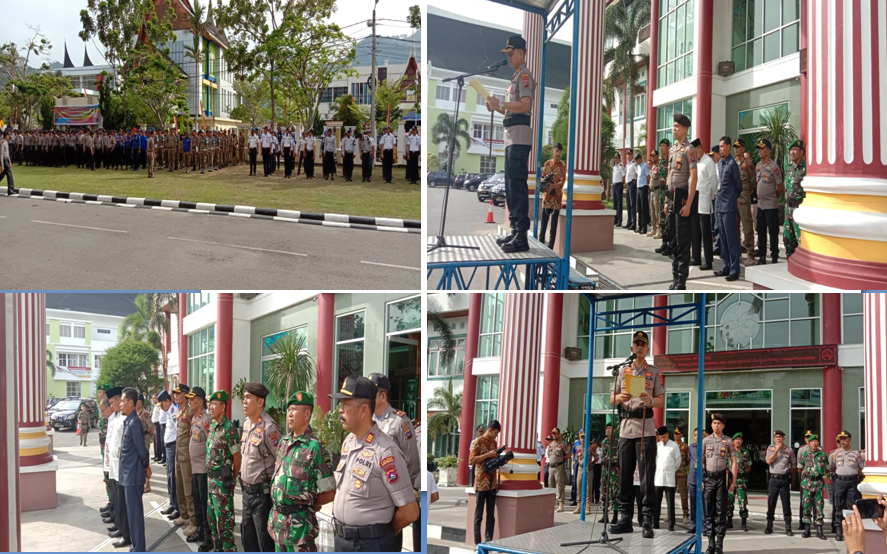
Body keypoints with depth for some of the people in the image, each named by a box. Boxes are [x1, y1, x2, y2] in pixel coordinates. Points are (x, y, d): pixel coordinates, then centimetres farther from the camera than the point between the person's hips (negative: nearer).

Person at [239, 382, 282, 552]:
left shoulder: (269, 427, -19)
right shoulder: (246, 423, 8)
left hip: (262, 492, -9)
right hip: (247, 490, 9)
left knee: (265, 539, -1)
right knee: (248, 535, 19)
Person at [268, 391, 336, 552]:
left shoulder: (315, 448, -15)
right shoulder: (284, 442, 8)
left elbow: (329, 494, -14)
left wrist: (305, 504, -2)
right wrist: (277, 510, 10)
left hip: (299, 522, -7)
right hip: (277, 519, 7)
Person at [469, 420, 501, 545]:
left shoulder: (494, 442, 15)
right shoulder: (478, 441, -7)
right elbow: (471, 460, -14)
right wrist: (488, 455, -19)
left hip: (492, 483, 7)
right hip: (481, 482, -7)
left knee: (491, 514, 5)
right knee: (479, 514, -2)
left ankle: (489, 541, 8)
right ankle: (478, 543, 1)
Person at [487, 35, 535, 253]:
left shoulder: (524, 75, -7)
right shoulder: (517, 76, 25)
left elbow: (525, 105, -21)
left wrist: (501, 104, -19)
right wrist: (498, 108, 13)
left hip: (519, 138, -11)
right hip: (512, 137, 11)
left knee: (518, 185, -14)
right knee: (511, 186, 13)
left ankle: (522, 237, -18)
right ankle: (515, 232, 18)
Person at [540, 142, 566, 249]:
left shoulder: (562, 166, -2)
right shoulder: (547, 164, 9)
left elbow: (562, 182, -8)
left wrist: (553, 186, -27)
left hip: (557, 197, -3)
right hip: (547, 196, 3)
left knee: (554, 225, -1)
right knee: (543, 224, 1)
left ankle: (550, 248, 0)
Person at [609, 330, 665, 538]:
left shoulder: (654, 372, 8)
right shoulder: (623, 371, 15)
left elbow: (661, 401, 3)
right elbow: (611, 399, 11)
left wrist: (650, 401, -20)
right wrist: (620, 397, -13)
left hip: (645, 429, -3)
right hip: (626, 427, 3)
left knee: (647, 476, -6)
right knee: (624, 475, 4)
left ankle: (648, 521, -6)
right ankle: (625, 518, 11)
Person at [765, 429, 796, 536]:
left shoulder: (789, 450, 5)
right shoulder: (770, 448, 6)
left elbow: (793, 464, 15)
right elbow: (768, 461, -10)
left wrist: (789, 471, 3)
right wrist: (777, 449, -11)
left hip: (785, 479, 0)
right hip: (774, 479, 0)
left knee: (786, 503, 0)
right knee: (771, 503, 3)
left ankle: (788, 528, 4)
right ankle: (769, 526, 10)